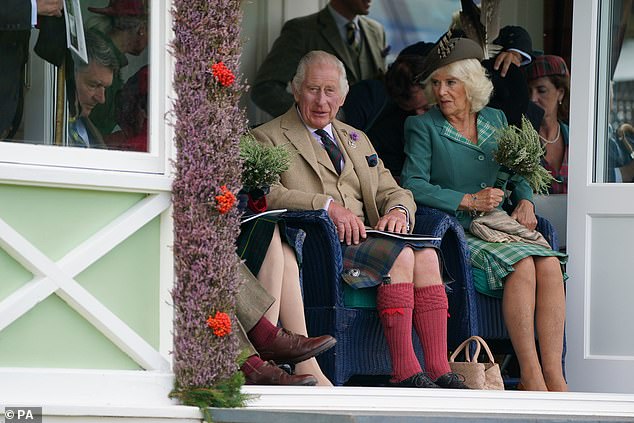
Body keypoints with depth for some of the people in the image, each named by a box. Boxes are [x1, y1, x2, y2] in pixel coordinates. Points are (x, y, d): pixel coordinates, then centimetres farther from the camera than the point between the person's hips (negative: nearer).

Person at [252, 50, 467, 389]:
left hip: (364, 234, 6)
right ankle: (404, 372, -36)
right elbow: (268, 195, -9)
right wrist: (327, 206, -21)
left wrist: (397, 210, -4)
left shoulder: (356, 139, 28)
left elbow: (393, 191, 21)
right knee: (399, 255, -31)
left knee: (426, 255, -25)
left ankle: (439, 370, -33)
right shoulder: (269, 138, 8)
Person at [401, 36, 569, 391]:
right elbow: (413, 185, -8)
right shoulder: (424, 128, 3)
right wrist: (468, 201, -14)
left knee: (550, 265, -25)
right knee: (522, 265, -30)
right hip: (455, 231, -5)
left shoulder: (495, 120, 17)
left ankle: (553, 376, -30)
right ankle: (530, 378, -30)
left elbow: (517, 174, 25)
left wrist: (525, 201, 4)